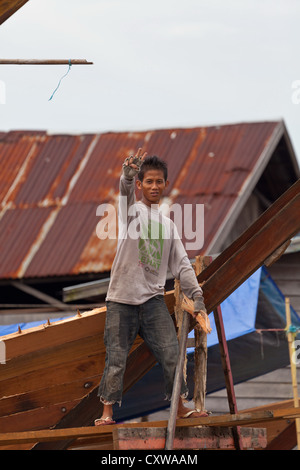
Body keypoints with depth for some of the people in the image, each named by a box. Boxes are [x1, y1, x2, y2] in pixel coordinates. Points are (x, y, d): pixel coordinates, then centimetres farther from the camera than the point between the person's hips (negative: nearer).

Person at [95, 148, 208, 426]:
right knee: (116, 358, -4)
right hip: (122, 298, -3)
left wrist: (197, 296, 3)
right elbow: (126, 188, -20)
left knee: (171, 353, -5)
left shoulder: (168, 225, 17)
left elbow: (182, 265, 14)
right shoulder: (131, 210, 4)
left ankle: (180, 407, 6)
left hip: (153, 299, 3)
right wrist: (130, 171, -42)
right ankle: (107, 412, 5)